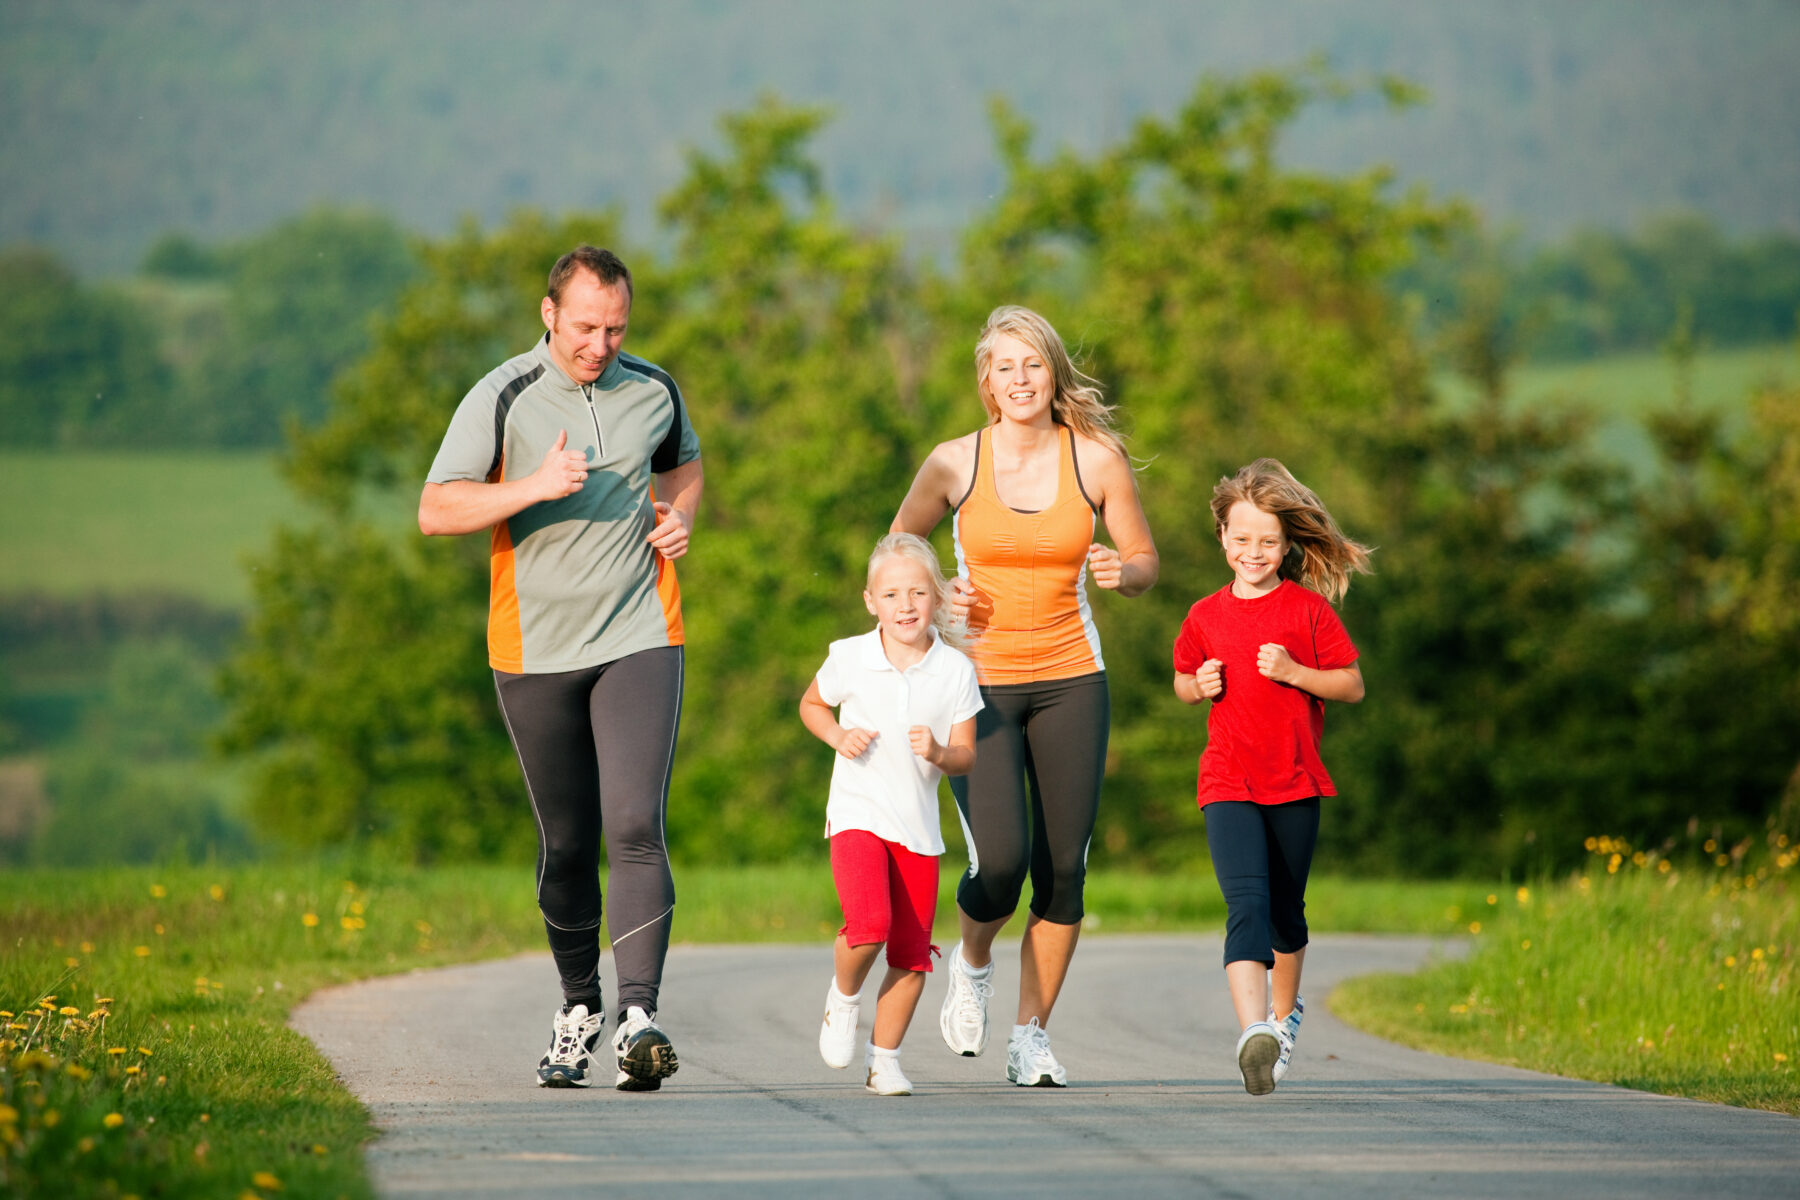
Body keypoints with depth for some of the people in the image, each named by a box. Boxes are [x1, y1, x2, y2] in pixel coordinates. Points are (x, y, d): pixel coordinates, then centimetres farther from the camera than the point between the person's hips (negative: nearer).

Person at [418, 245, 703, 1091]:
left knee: (635, 828, -16)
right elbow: (435, 512, -11)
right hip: (535, 649, 0)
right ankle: (578, 1008, 28)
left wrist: (679, 518, 3)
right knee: (566, 843, 9)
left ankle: (639, 1019, -23)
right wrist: (533, 488, -24)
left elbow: (683, 462, 25)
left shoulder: (652, 391, 4)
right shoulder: (502, 400, -6)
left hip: (639, 640, 0)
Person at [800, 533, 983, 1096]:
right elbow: (812, 703, 16)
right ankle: (843, 997, 8)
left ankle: (884, 1059, 20)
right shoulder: (849, 658, -3)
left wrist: (939, 753, -19)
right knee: (868, 926, -23)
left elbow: (966, 754, 3)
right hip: (857, 815, -2)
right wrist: (838, 737, -4)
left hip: (919, 826, 2)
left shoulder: (955, 670, -2)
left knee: (911, 954, 3)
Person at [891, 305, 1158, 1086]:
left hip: (1070, 679, 1)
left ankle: (1031, 1036, 13)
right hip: (979, 678, -1)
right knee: (1000, 861, -15)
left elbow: (1145, 561, 7)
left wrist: (1122, 573, -16)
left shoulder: (1096, 459, -3)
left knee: (1062, 868, -1)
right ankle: (972, 963, 19)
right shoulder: (954, 464, -4)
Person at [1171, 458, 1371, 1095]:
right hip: (1228, 783, 0)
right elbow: (1183, 682, 22)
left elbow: (1352, 685, 1)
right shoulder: (1205, 617, 6)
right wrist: (1200, 686, -1)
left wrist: (1293, 672, -14)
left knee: (1286, 912, 15)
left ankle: (1284, 1012, 41)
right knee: (1246, 902, -20)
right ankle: (1253, 1032, -34)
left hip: (1294, 782, 0)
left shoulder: (1308, 609, 0)